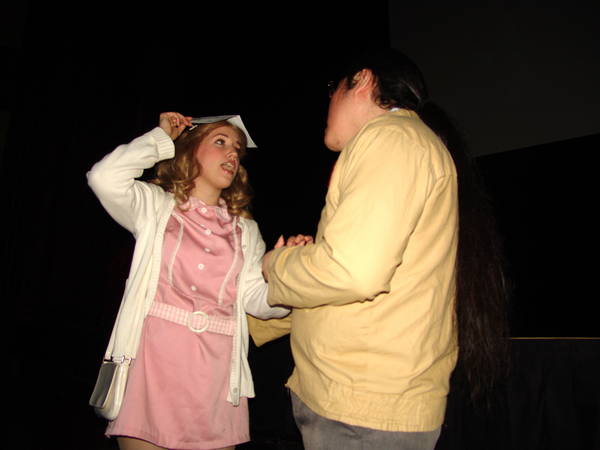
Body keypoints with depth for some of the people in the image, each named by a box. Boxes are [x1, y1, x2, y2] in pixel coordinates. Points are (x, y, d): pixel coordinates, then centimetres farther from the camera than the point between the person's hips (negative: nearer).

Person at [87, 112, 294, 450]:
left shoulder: (246, 231, 14)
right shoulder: (156, 205, 6)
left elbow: (255, 298, 2)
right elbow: (105, 178, -14)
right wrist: (162, 139, -1)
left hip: (215, 372, 3)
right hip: (154, 364, -3)